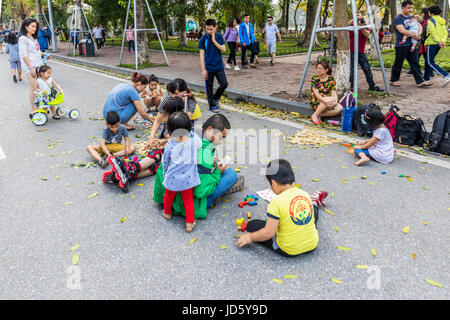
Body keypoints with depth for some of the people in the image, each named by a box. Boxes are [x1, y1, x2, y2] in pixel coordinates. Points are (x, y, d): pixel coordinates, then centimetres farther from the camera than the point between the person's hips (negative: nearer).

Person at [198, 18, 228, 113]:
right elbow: (202, 55, -8)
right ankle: (212, 105, 22)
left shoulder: (219, 37, 1)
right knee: (209, 87, 5)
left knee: (224, 84, -4)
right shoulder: (203, 39, -7)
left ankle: (215, 98, 22)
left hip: (219, 66, 3)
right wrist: (203, 70, -13)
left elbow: (223, 49, -7)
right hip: (208, 67, -2)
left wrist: (214, 41, -16)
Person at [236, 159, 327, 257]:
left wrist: (250, 237, -4)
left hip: (289, 251, -6)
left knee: (251, 225, 10)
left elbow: (268, 232, -21)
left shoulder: (276, 202, -21)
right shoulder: (305, 194, -3)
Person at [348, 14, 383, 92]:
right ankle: (350, 86, 6)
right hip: (352, 52, -3)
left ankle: (372, 86, 11)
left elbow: (367, 35, -15)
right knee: (352, 70, -5)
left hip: (361, 52, 4)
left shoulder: (366, 27, 7)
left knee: (367, 69, 4)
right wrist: (355, 18, -31)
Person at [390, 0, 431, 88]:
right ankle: (394, 80, 19)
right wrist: (415, 35, -13)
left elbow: (419, 25, 13)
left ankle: (420, 82, 2)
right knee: (398, 64, 4)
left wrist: (419, 33, -10)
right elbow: (402, 31, -20)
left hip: (412, 45, 7)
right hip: (401, 45, -7)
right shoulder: (398, 18, -9)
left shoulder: (411, 17, 14)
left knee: (415, 64, 3)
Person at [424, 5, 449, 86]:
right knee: (428, 60, 18)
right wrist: (443, 41, 2)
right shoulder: (442, 21, 16)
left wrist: (438, 41, -22)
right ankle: (426, 78, 23)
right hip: (438, 45, 9)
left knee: (430, 62, -9)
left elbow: (432, 33, -20)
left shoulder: (431, 20, -9)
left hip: (432, 43, -8)